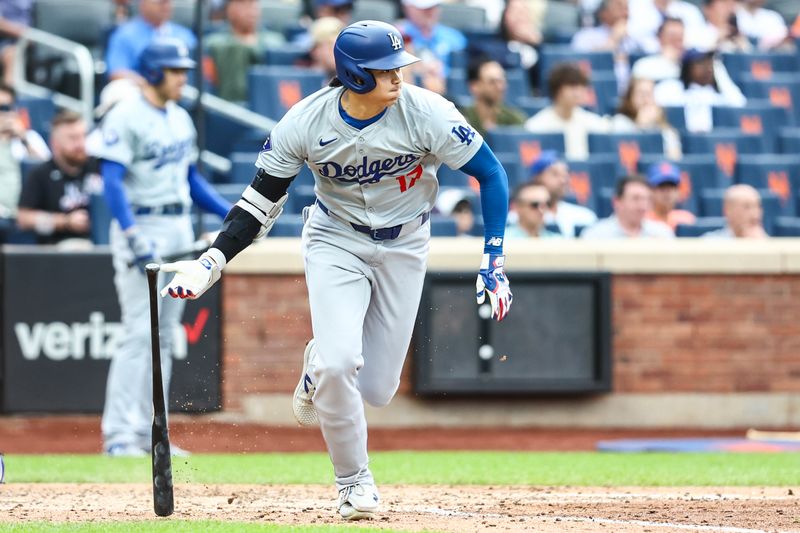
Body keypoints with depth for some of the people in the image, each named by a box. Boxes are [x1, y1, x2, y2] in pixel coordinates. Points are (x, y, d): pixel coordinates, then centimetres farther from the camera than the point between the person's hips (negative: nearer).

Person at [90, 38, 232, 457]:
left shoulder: (180, 119, 14)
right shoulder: (125, 118, -11)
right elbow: (112, 180, -17)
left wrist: (232, 214, 12)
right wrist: (134, 237, -26)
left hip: (179, 232, 8)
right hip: (141, 227, -8)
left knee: (165, 335, 9)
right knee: (140, 332, -13)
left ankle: (149, 432, 13)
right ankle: (119, 433, -11)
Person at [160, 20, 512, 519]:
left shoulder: (426, 112, -24)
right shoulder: (305, 123, -21)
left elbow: (491, 173, -15)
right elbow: (263, 201, -10)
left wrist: (494, 261, -22)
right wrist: (212, 262, -22)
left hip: (404, 245, 1)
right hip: (337, 240, -1)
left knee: (377, 388, -1)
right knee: (340, 363, -21)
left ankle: (322, 366, 36)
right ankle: (355, 481, 2)